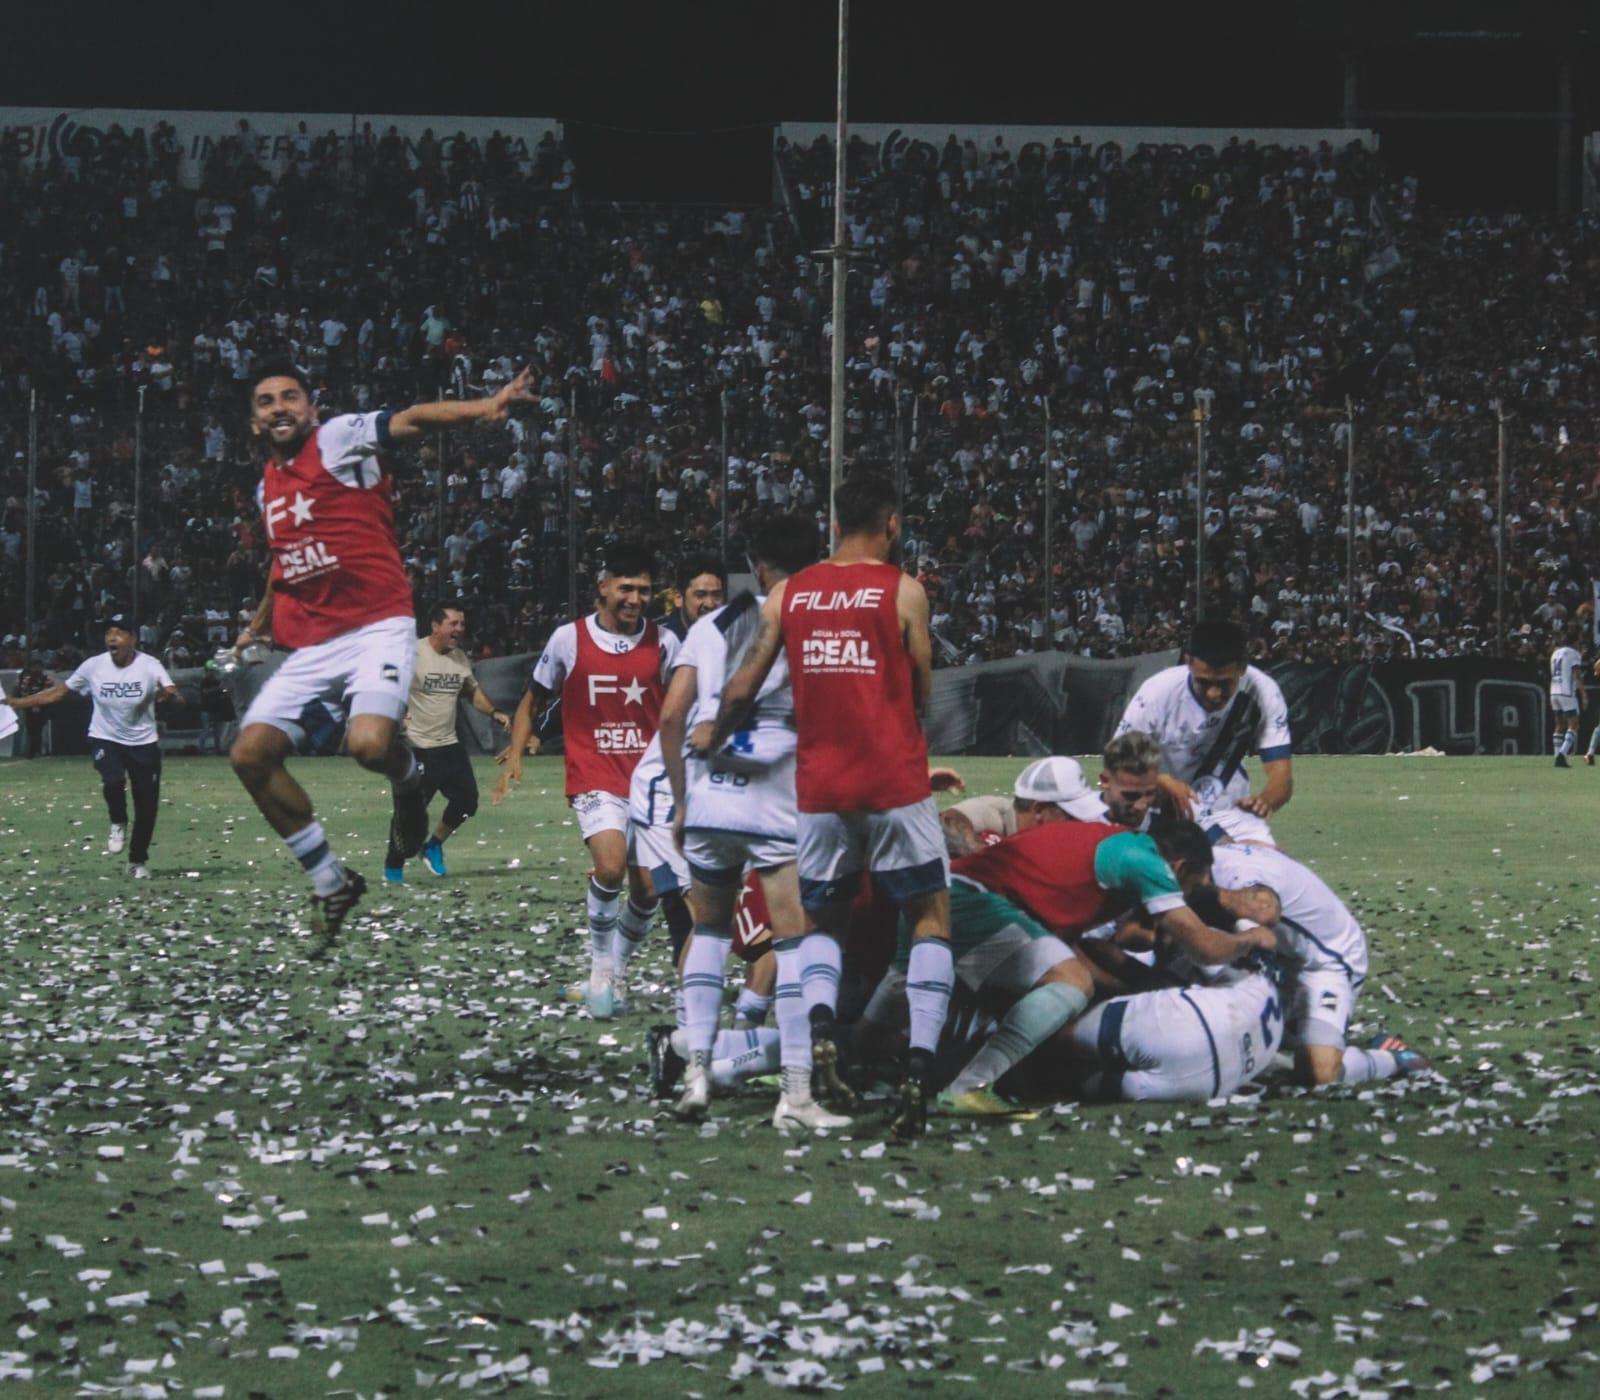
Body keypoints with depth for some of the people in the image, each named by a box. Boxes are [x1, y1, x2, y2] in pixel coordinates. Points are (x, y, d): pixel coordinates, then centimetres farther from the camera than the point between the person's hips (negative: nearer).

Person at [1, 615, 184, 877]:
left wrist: (169, 694, -52)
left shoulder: (149, 666, -13)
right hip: (105, 739, 0)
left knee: (147, 804, 3)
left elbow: (177, 696, -26)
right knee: (113, 781, -29)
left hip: (143, 743, 0)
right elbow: (58, 692, 1)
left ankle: (138, 861, 25)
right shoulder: (94, 666, -8)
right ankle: (118, 824, 3)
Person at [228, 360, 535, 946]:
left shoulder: (341, 438, -3)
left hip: (378, 628, -7)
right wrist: (260, 624, 51)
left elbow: (410, 420, -20)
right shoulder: (268, 486, 19)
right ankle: (331, 883, 7)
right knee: (250, 753, -7)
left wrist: (484, 408, -38)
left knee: (368, 744, -30)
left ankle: (408, 777, 10)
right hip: (312, 645, 7)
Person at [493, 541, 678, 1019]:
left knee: (648, 890, 1)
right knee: (611, 867, -26)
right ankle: (601, 971, -8)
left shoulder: (663, 643, 2)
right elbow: (532, 701, 10)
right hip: (594, 778, -3)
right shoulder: (568, 639, -1)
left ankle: (612, 968, 26)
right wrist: (515, 755, -1)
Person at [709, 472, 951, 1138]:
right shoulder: (903, 591, -3)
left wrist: (713, 745, 24)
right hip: (895, 781, -3)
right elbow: (923, 694, 3)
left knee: (823, 919, 18)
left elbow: (741, 689, 6)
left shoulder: (786, 595, 5)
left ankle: (819, 1017, -13)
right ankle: (919, 1063, -10)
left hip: (820, 784, 3)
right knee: (931, 915, 8)